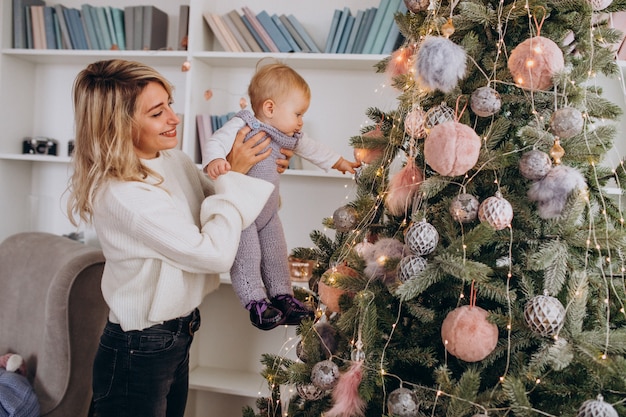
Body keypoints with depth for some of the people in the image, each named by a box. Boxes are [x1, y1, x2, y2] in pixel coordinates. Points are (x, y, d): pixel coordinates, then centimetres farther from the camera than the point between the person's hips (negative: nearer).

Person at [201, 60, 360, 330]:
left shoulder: (290, 136, 4)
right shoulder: (242, 126, -21)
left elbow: (312, 149, 19)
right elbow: (215, 143, -32)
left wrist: (339, 162, 29)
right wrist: (214, 161, -54)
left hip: (268, 211, 7)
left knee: (276, 255, 13)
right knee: (247, 257, -7)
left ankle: (282, 295, 26)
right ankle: (256, 301, 6)